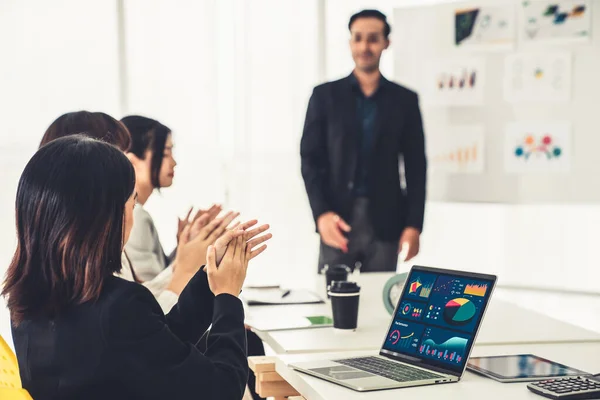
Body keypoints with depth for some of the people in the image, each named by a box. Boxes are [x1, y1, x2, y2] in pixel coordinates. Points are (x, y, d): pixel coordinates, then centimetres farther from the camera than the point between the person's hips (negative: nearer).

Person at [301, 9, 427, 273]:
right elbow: (310, 159, 2)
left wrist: (414, 224, -3)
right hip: (337, 220, 0)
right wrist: (321, 213, -12)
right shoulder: (325, 95, 6)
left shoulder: (405, 100, 7)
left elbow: (416, 167, 6)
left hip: (385, 222, 1)